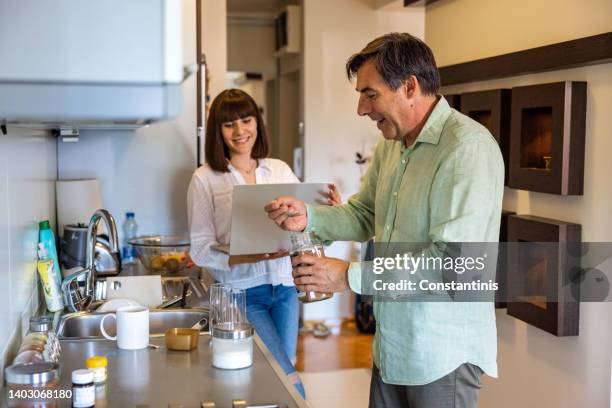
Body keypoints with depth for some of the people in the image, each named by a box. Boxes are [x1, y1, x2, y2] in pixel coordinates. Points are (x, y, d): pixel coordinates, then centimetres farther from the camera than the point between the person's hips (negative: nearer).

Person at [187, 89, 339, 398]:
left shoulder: (279, 170, 6)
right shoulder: (206, 179, -5)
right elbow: (200, 250, -9)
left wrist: (328, 209, -14)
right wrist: (254, 255, -24)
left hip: (284, 288, 4)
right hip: (242, 294, -4)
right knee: (290, 383, -7)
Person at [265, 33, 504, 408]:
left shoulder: (467, 146, -21)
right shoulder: (390, 146, 8)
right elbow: (364, 217, 16)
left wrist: (350, 276, -24)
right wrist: (308, 216, -4)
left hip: (443, 353, -8)